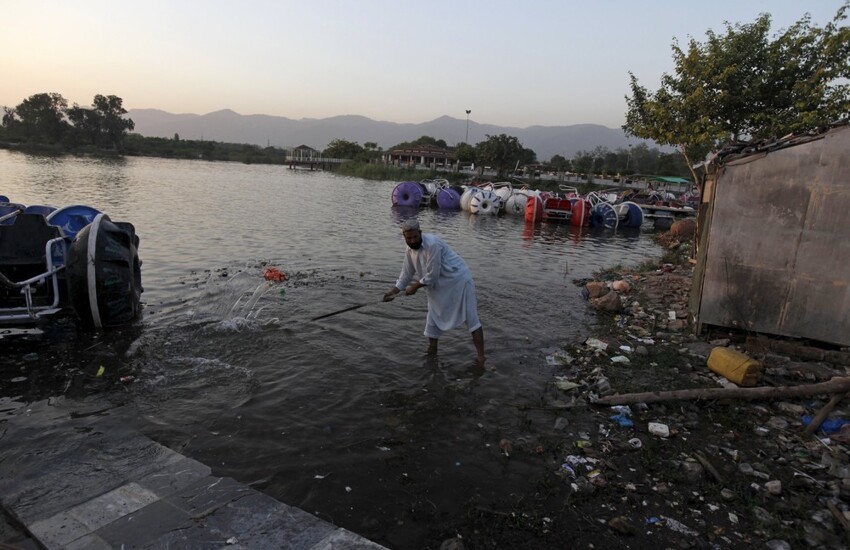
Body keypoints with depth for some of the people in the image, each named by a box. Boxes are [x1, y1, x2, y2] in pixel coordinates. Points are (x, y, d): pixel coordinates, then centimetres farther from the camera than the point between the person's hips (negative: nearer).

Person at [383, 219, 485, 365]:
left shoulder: (432, 244, -29)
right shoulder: (410, 251, -2)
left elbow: (432, 276, -26)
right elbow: (406, 275, 9)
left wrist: (415, 287, -13)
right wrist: (393, 291, -2)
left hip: (458, 280, -8)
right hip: (439, 287, 8)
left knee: (471, 317, -5)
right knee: (433, 319, 13)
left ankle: (481, 358, -3)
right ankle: (431, 353, 29)